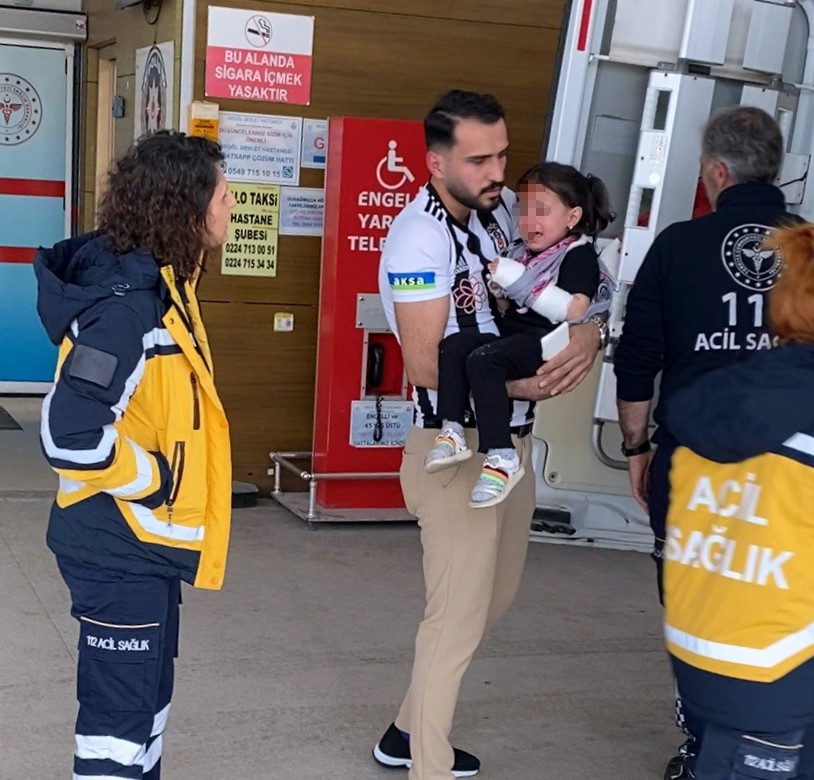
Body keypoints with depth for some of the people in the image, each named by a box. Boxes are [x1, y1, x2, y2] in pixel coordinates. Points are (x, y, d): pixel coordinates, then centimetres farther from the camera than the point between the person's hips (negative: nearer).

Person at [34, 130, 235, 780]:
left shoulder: (156, 284, 6)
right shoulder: (129, 301, -25)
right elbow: (70, 432, -31)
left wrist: (168, 488, 12)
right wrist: (155, 484, -18)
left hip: (144, 540, 10)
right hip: (122, 549, -10)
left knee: (144, 702, 21)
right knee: (119, 715, 2)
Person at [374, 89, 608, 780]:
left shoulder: (502, 207, 1)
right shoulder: (421, 238, -19)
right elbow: (426, 367, -22)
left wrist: (589, 329, -12)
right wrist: (517, 384, -27)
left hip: (512, 439, 9)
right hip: (457, 445, -8)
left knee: (492, 599, 19)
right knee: (459, 617, -3)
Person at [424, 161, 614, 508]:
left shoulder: (580, 254, -4)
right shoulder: (527, 252, 21)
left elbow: (574, 309, -20)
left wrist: (521, 282, -20)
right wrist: (500, 286, 14)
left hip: (548, 341, -9)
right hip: (512, 333, 9)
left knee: (483, 360, -29)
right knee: (453, 344, -11)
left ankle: (502, 458, -28)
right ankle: (452, 431, -17)